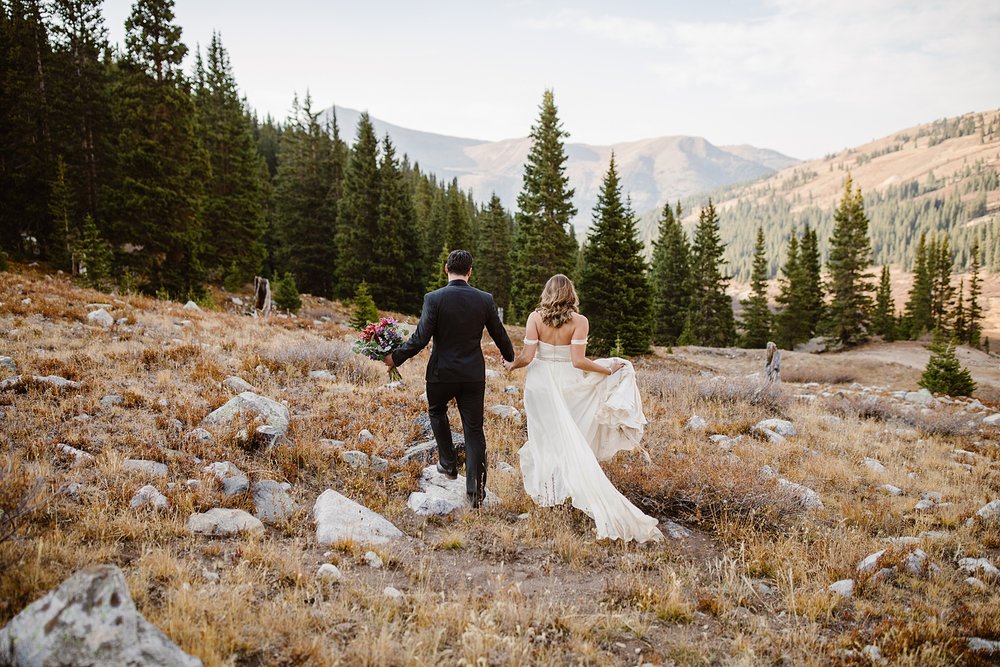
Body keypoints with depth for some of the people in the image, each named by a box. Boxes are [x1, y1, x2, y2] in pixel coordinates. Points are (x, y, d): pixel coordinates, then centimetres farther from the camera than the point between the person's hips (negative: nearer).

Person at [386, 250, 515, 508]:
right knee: (474, 430, 7)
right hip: (474, 375, 2)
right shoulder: (485, 299, -3)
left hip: (442, 373, -2)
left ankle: (448, 464, 30)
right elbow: (499, 334, 6)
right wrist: (511, 357, 26)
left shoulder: (433, 298, -12)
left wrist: (395, 357, 0)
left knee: (437, 411, 28)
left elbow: (421, 338, -15)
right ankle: (475, 490, 4)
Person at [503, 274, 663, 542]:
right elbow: (578, 361, -15)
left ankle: (548, 489, 17)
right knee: (571, 439, 14)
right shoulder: (579, 321, -8)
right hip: (567, 383, 0)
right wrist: (609, 371, -3)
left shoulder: (535, 317, -6)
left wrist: (512, 365, 11)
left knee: (548, 436, 11)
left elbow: (527, 356, -10)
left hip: (540, 382, 0)